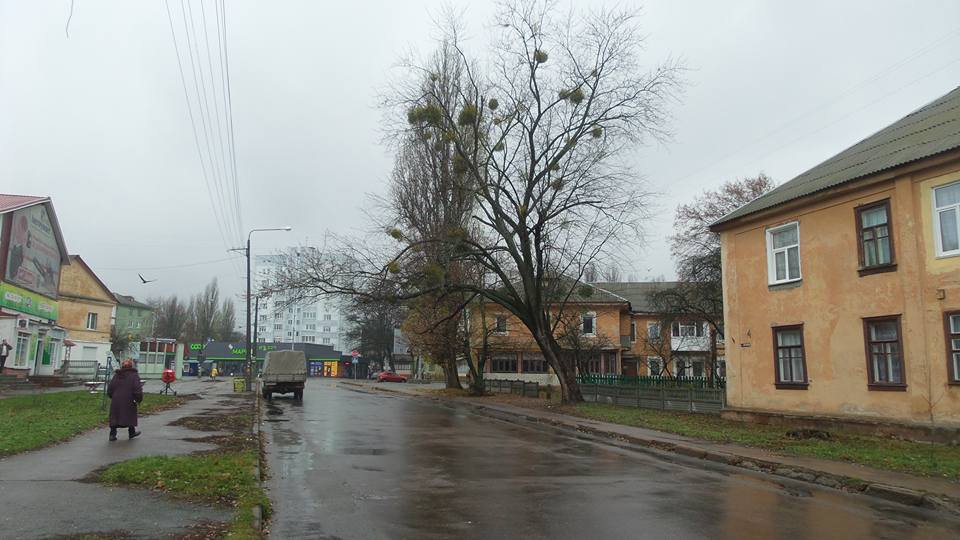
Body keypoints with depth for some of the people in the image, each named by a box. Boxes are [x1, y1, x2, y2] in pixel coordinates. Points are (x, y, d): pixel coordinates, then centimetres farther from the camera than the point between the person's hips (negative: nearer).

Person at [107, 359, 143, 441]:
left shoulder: (116, 375, 7)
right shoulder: (134, 375, -8)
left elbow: (109, 389, 10)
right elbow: (137, 389, -14)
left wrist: (113, 396, 23)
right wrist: (139, 399, -2)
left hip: (116, 400, 4)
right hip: (128, 401, -3)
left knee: (115, 417, 9)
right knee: (130, 416, 13)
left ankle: (112, 434, 4)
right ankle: (132, 432, 24)